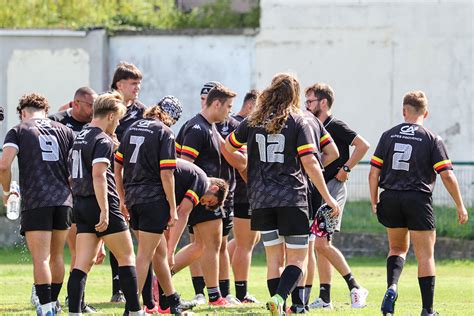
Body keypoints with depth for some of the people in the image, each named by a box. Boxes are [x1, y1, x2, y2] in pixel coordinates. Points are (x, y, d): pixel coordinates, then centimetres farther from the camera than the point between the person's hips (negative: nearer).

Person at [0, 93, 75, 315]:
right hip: (63, 201, 4)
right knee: (56, 256, 16)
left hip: (35, 203, -4)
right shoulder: (65, 131, 14)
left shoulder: (18, 132, 3)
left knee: (41, 258, -6)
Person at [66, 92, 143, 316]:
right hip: (100, 205, -8)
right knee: (127, 257, 3)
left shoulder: (80, 137, 15)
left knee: (82, 263, 2)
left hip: (81, 205, 8)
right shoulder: (103, 141, -12)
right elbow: (98, 175, -23)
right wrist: (105, 211, -25)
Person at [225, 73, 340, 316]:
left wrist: (247, 173, 34)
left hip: (261, 201, 3)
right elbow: (310, 163, -10)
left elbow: (227, 148, 20)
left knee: (274, 259, 11)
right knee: (297, 259, 1)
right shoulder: (298, 122, -3)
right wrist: (327, 197, -5)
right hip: (292, 200, -3)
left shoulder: (253, 122, 7)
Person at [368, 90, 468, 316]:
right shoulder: (432, 139, -3)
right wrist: (460, 206, 1)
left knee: (398, 248, 21)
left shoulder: (388, 136, 5)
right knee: (425, 255, 5)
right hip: (418, 200, -3)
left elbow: (374, 173, 2)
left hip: (390, 198, 3)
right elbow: (447, 176, -8)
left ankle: (392, 286, -6)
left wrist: (374, 202, 13)